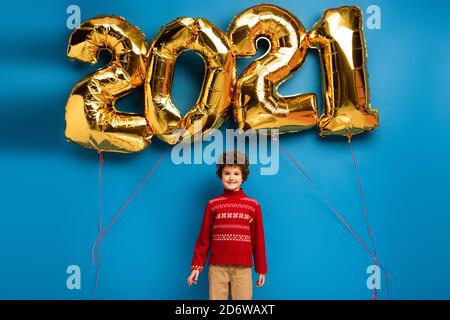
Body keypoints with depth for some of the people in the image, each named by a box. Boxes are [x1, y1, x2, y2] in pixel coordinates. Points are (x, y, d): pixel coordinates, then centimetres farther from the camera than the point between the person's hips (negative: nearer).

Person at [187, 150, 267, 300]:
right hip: (217, 266, 0)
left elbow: (258, 239, 6)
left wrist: (261, 269, 7)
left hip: (243, 268, 0)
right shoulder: (212, 204, 4)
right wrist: (197, 265, 2)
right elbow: (204, 238, 6)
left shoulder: (253, 205, 4)